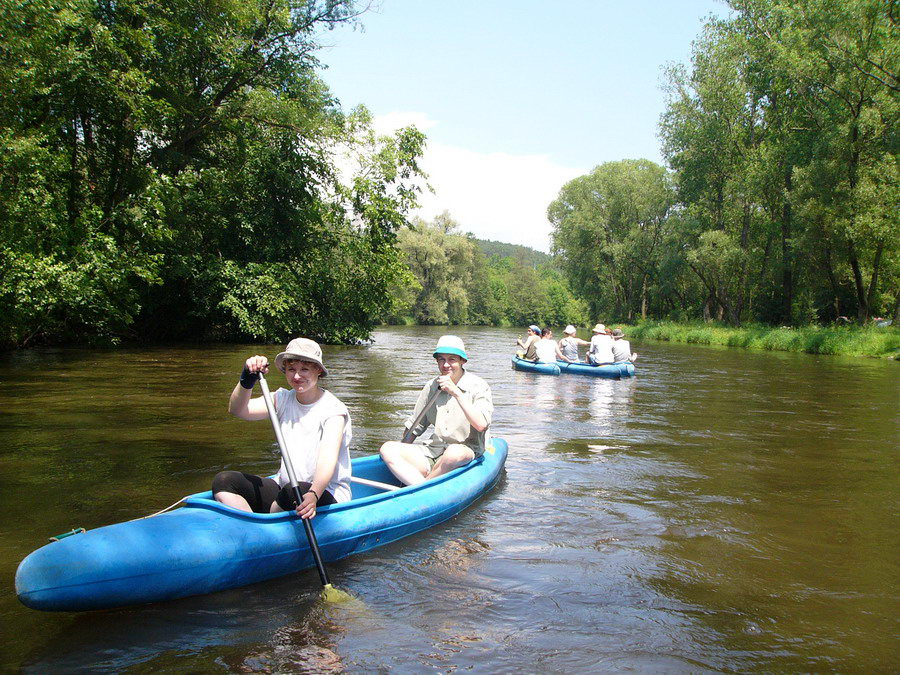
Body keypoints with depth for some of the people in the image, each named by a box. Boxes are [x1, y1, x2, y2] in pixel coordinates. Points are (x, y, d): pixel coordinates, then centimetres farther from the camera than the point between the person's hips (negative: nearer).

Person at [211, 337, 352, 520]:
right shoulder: (283, 400, 7)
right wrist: (247, 379, -24)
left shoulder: (333, 409, -11)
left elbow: (328, 459, -26)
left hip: (325, 494, -6)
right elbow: (237, 410, -5)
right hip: (283, 487, 6)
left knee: (293, 492, -38)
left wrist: (314, 494, -45)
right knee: (223, 480, -12)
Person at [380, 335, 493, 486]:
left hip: (466, 453, -5)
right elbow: (414, 426, 20)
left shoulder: (478, 386, -3)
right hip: (432, 450, 5)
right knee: (387, 448, -15)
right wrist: (403, 450, 8)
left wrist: (456, 392, -22)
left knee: (454, 452, -39)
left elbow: (481, 425, -20)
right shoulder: (431, 386, 10)